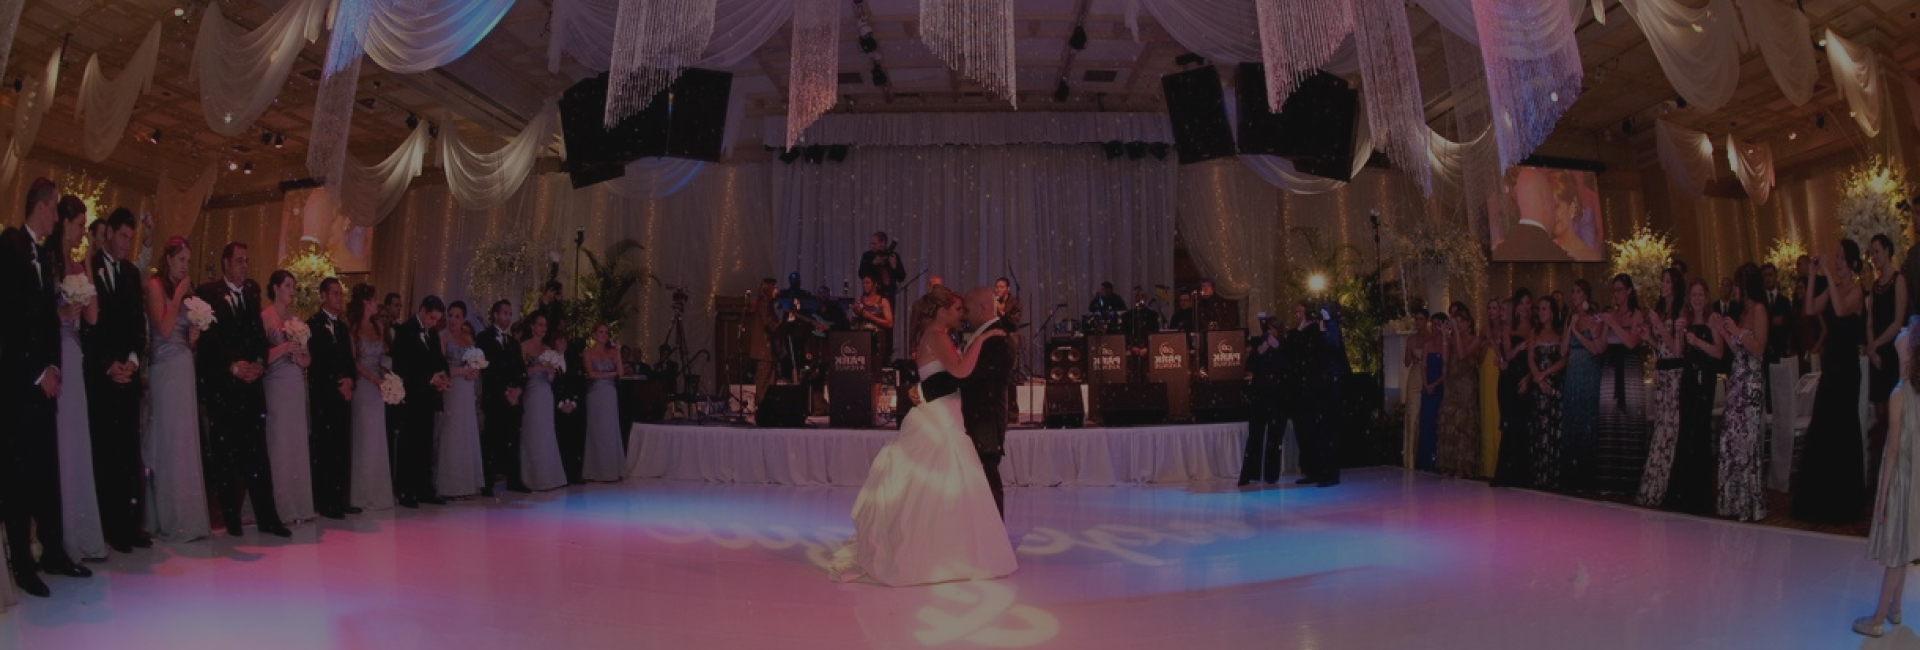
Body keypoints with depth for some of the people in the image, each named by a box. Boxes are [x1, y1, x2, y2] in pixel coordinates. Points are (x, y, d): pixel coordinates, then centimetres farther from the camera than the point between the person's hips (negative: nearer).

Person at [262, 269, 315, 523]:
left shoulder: (295, 319, 14)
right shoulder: (265, 317, -3)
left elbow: (308, 360, 17)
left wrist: (301, 357, -4)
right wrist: (284, 348, -17)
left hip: (297, 387, 6)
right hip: (276, 387, -6)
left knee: (298, 444, 6)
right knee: (279, 445, -5)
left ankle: (298, 505, 11)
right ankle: (280, 508, 0)